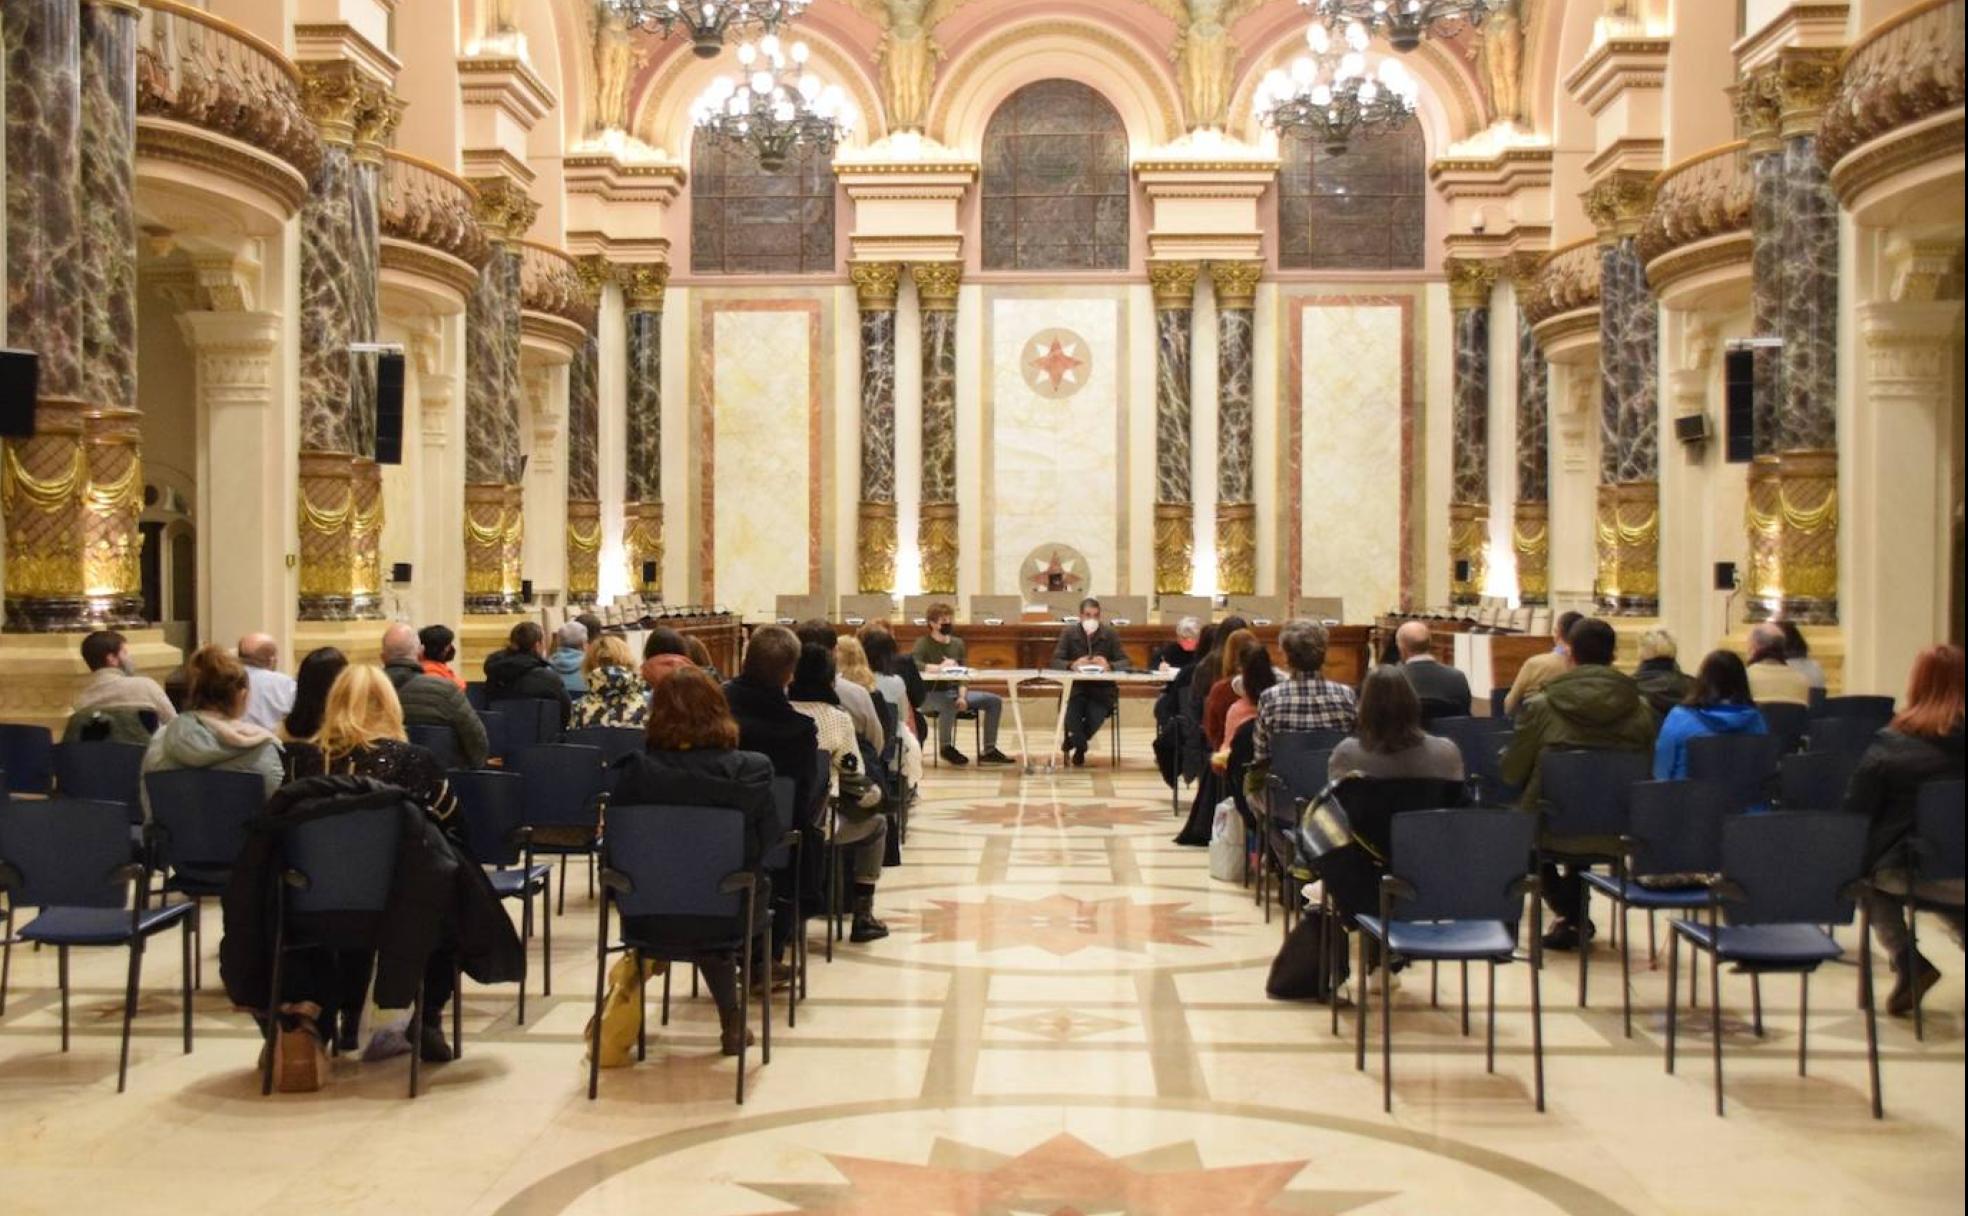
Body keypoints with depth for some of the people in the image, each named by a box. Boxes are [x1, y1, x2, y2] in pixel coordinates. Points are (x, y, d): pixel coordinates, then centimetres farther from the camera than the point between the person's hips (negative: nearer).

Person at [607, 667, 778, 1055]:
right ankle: (731, 1022, 37)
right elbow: (765, 845, -3)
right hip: (725, 917, -1)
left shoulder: (634, 770, -15)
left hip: (648, 917, 1)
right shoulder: (752, 770, -15)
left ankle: (731, 1019, 41)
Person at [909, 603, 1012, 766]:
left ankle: (989, 750, -1)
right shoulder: (923, 643, -6)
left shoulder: (957, 643, 11)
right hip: (931, 694, -6)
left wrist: (962, 696, -13)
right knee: (949, 704, -41)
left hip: (954, 691, 7)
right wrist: (939, 667, -33)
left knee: (995, 701, -6)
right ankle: (946, 747, -18)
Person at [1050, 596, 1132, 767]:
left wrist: (1109, 666, -26)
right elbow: (1056, 661, -4)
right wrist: (1073, 665, -26)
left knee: (1096, 716, -25)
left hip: (1102, 688, 0)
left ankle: (1073, 740, 8)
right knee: (1072, 712, -31)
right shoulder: (1069, 632, 3)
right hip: (1076, 687, 0)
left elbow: (1124, 662, -3)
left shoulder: (1110, 633, 2)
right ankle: (1080, 747, -4)